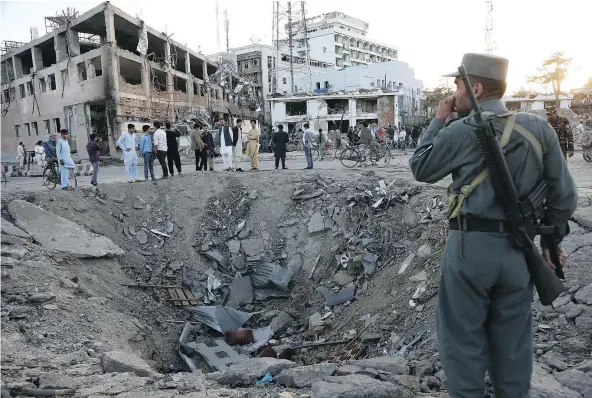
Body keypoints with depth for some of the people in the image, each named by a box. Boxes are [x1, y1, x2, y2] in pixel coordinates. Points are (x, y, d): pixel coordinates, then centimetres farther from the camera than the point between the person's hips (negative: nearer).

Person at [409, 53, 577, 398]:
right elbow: (565, 195, 5)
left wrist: (438, 121, 10)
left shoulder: (461, 131, -10)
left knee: (464, 338, 10)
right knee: (513, 340, 19)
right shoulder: (539, 128, 3)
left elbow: (420, 168, 4)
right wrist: (552, 240, 17)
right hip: (518, 249, 5)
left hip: (471, 246, -4)